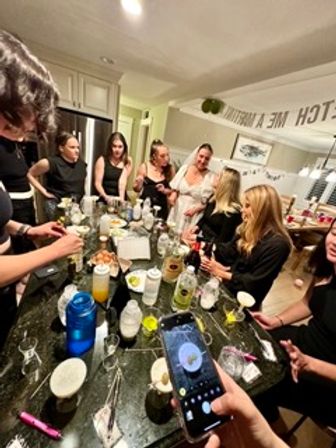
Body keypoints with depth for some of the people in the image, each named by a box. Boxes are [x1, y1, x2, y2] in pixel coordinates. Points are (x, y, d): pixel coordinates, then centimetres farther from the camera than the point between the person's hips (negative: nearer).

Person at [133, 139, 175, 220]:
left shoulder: (170, 169, -2)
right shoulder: (144, 167, -3)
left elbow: (173, 190, 6)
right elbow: (137, 189, 6)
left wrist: (165, 190, -12)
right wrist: (138, 184, -13)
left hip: (161, 209, 0)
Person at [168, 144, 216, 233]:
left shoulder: (212, 178, -11)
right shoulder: (184, 168, 2)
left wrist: (197, 208, -19)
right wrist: (173, 194, -5)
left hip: (193, 218, -4)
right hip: (176, 214, 4)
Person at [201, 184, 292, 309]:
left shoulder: (277, 244, -21)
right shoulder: (249, 228, 1)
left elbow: (255, 282, -20)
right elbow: (229, 252, 1)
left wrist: (223, 273, -19)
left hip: (242, 299, -6)